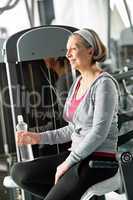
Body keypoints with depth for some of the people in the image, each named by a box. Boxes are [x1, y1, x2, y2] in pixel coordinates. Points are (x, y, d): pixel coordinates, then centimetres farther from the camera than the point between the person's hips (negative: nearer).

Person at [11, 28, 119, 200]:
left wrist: (67, 163, -16)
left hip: (99, 160, -8)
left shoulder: (104, 83, -13)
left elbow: (99, 132, -19)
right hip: (78, 156, 8)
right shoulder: (78, 83, 14)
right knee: (19, 172, -5)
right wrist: (40, 138, 10)